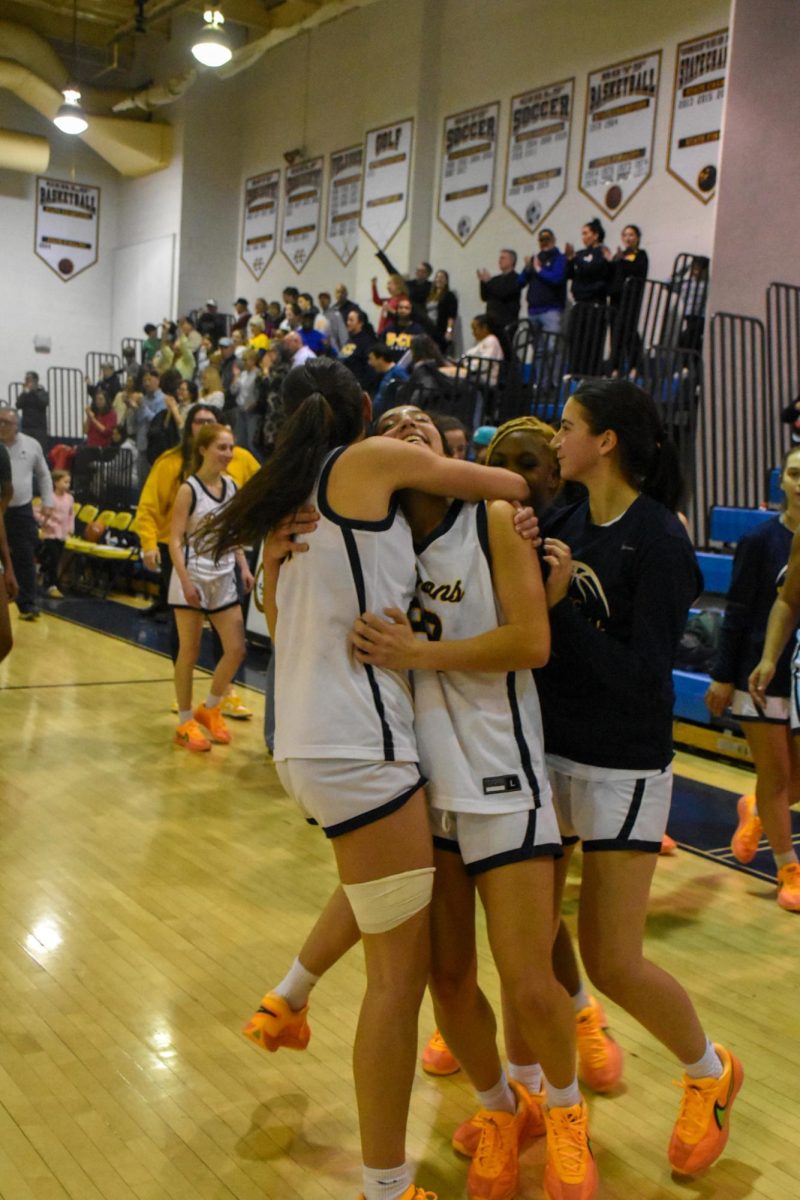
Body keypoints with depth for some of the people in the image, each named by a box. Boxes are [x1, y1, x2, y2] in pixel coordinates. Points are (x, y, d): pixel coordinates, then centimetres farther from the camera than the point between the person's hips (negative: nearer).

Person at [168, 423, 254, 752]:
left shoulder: (231, 486, 7)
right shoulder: (189, 490, -11)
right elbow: (175, 540, -14)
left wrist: (243, 567, 6)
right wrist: (186, 581, -22)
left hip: (224, 579, 6)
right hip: (193, 578, -6)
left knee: (236, 649, 3)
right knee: (189, 653, 3)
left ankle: (210, 708, 25)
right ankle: (185, 723, 16)